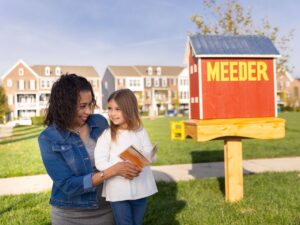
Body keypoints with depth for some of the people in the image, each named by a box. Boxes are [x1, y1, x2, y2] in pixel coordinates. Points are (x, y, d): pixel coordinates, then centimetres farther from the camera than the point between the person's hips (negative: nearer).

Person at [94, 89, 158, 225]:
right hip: (118, 191, -2)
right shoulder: (107, 134, -7)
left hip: (140, 188, 3)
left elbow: (151, 155, -1)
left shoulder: (140, 132, 1)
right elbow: (100, 162, -13)